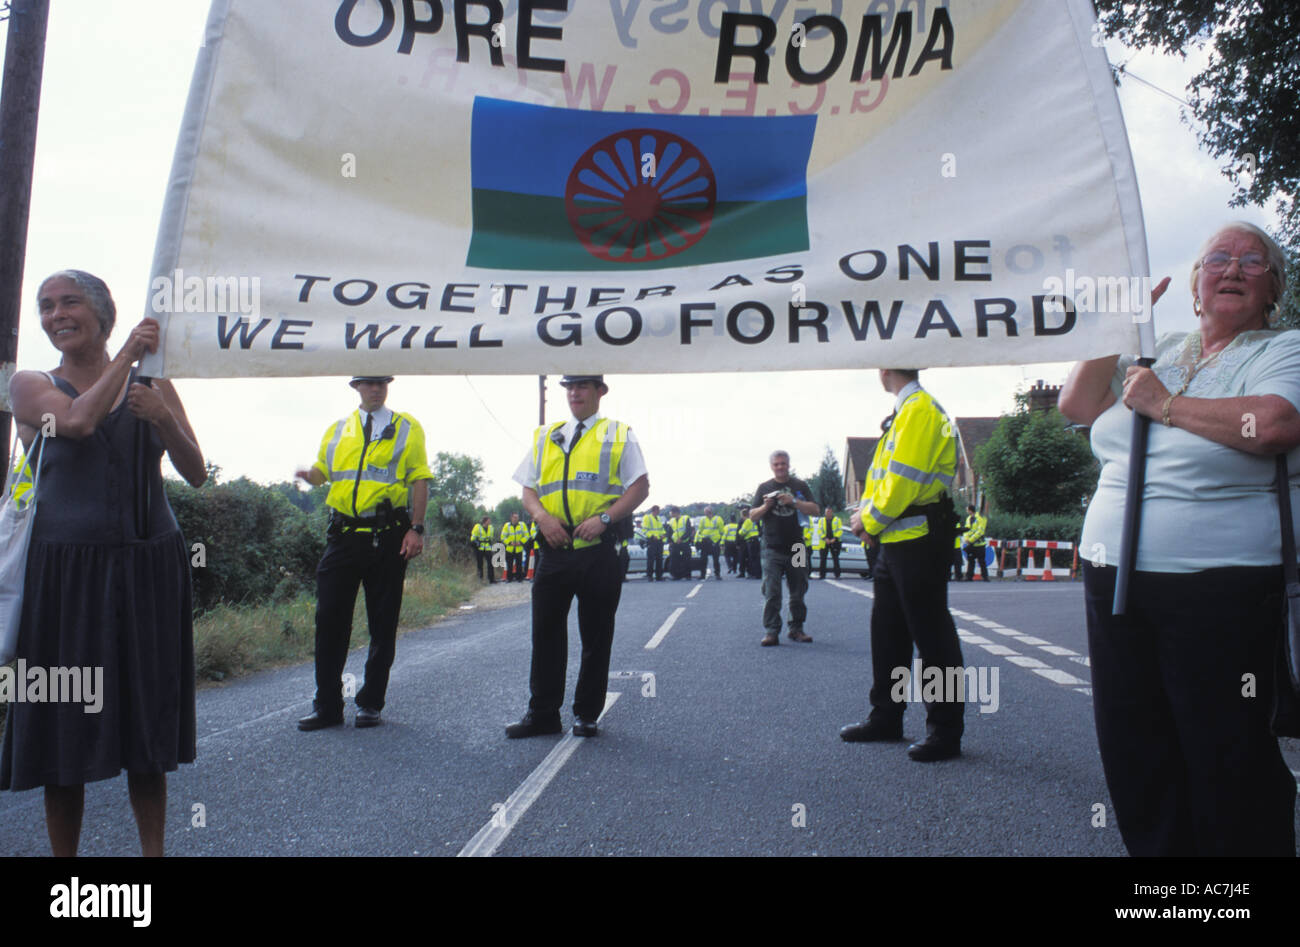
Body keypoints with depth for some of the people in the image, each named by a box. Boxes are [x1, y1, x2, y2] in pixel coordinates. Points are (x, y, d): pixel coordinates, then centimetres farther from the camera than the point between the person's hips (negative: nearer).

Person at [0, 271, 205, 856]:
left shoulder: (151, 384, 10)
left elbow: (196, 475, 4)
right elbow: (78, 421, -16)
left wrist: (164, 419, -14)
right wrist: (128, 353, -7)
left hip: (147, 571, 2)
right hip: (66, 572, -1)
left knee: (147, 723, 7)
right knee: (66, 726, 4)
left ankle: (154, 849, 17)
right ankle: (64, 854, 17)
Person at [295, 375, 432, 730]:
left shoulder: (407, 428, 6)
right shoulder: (337, 430, 16)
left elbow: (419, 480, 0)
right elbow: (321, 472, 20)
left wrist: (416, 529, -10)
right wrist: (309, 474, -6)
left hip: (387, 536, -3)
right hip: (343, 534, 3)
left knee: (382, 622, 3)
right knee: (330, 619, 1)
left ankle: (370, 703, 14)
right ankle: (327, 706, 10)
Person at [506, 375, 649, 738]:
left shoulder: (618, 435, 7)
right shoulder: (546, 437, 17)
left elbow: (640, 487, -1)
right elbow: (528, 490, 14)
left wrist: (603, 518, -15)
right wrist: (542, 516, -7)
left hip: (599, 549, -3)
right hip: (555, 548, 3)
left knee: (596, 635, 5)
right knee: (546, 631, 5)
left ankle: (586, 714, 17)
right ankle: (542, 714, 14)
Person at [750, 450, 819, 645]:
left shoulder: (799, 486, 9)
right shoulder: (764, 488, 11)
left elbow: (815, 510, -1)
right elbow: (753, 516, 9)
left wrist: (794, 502, -14)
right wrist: (765, 506, -11)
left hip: (796, 547, 1)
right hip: (772, 549, -1)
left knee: (798, 591, 6)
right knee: (771, 593, -7)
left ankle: (796, 628, 16)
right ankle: (771, 632, -7)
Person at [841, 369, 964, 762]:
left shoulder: (919, 408, -15)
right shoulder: (905, 410, 17)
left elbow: (904, 478, -22)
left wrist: (871, 520, -10)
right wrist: (868, 516, 3)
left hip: (918, 540, -10)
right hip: (897, 540, 10)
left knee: (931, 634, -3)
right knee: (888, 630, 15)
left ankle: (945, 731, 5)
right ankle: (886, 717, 26)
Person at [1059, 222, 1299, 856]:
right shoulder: (1162, 352, 15)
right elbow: (1075, 405, 6)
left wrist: (1164, 405, -13)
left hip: (1218, 587, -6)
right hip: (1113, 578, 6)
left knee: (1227, 759, 2)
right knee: (1132, 750, 13)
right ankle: (1158, 850, 29)